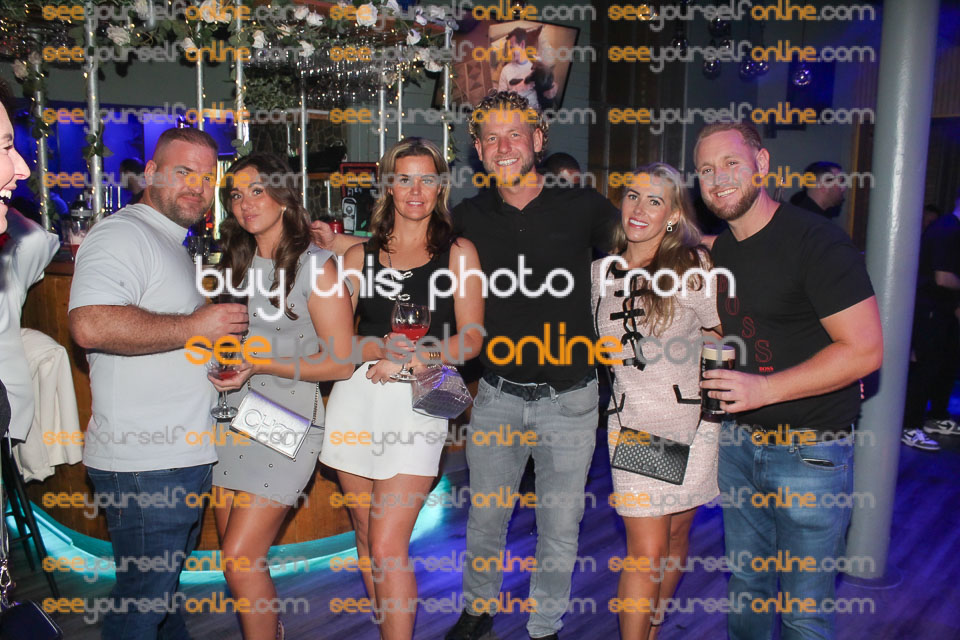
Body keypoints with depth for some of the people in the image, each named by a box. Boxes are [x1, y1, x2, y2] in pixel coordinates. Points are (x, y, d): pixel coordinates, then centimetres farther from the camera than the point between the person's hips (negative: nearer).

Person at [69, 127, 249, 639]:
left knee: (164, 582, 24)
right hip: (145, 463, -10)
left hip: (181, 457, 10)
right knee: (142, 599, 2)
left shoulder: (175, 245, 20)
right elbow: (90, 324, -31)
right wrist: (194, 326, -23)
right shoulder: (123, 233, -13)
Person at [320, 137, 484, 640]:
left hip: (417, 399, -3)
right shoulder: (360, 255, 12)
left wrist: (409, 358, -13)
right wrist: (382, 347, -12)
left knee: (388, 548, -9)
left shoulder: (457, 252, 6)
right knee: (366, 536, 12)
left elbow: (470, 340, 0)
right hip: (356, 396, 4)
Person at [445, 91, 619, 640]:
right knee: (485, 518, 15)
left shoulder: (582, 207, -5)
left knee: (560, 527, 11)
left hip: (570, 398, -1)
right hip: (498, 395, 2)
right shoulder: (469, 218, 1)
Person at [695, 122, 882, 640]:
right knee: (745, 585, 20)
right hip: (739, 441, 7)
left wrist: (764, 389, -23)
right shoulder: (719, 250, 9)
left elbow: (865, 349, -20)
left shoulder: (817, 242, -15)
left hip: (810, 451, -7)